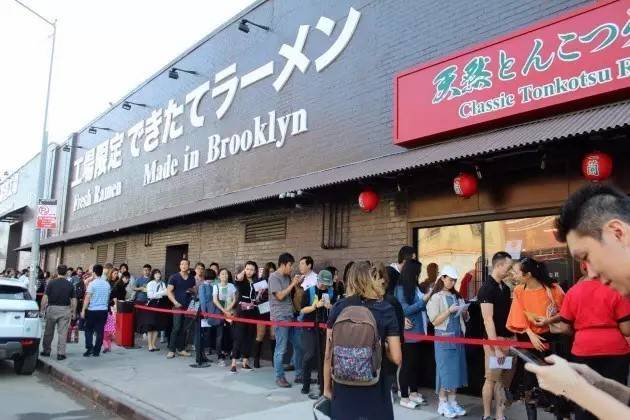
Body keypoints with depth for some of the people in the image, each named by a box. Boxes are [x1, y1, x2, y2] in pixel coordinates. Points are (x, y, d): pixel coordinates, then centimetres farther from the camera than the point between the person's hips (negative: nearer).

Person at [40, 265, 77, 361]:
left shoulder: (51, 283, -4)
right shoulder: (70, 285, 1)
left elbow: (45, 298, -7)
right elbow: (74, 300, 1)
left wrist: (42, 310, 1)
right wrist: (74, 312, 9)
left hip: (52, 309, 0)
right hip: (65, 310, 0)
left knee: (49, 332, 15)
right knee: (62, 333, 1)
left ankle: (46, 350, 27)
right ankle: (61, 354, 0)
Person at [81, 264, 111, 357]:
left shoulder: (92, 283, -9)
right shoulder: (107, 284, 6)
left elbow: (87, 298, -11)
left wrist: (83, 310, -8)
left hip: (92, 310, -4)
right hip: (103, 310, 4)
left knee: (89, 330, 10)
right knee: (100, 331, 6)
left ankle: (89, 349, -1)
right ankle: (96, 351, 9)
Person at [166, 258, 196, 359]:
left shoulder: (192, 278, 12)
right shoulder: (174, 277, -1)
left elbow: (195, 291, 19)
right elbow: (169, 291, -4)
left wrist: (192, 291, -4)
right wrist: (175, 302, -15)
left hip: (188, 306, 4)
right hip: (178, 306, -4)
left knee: (184, 329, 6)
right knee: (176, 328, -8)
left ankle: (181, 349, 15)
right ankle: (171, 350, -1)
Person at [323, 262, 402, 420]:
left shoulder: (338, 308, -4)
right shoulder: (386, 309, -6)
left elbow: (328, 355, -1)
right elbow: (396, 358, -10)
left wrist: (327, 387, 10)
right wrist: (382, 348, 10)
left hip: (343, 388, 1)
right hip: (375, 389, -1)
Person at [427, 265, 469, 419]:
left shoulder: (457, 296, 12)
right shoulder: (436, 297, -5)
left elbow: (465, 319, 17)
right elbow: (435, 321, -10)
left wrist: (464, 312, -4)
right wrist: (449, 311, -19)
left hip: (458, 336, 6)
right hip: (444, 337, -6)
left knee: (457, 368, 8)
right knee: (445, 369, -3)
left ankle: (452, 401, 18)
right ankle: (443, 404, 7)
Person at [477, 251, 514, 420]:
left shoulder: (505, 287, 12)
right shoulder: (486, 289, -12)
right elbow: (488, 320, -17)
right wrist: (496, 347, -20)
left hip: (509, 338, 7)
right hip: (495, 340, -7)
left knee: (504, 379, 10)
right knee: (492, 379, 1)